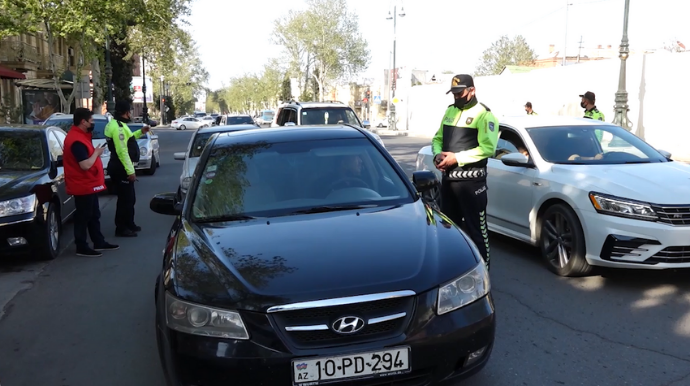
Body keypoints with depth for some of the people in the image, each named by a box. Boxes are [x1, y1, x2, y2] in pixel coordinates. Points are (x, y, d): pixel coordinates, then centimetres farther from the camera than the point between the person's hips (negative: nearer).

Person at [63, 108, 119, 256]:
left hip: (89, 185, 11)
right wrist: (97, 152, -15)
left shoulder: (80, 135, 12)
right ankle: (82, 247, 8)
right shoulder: (77, 140, -23)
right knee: (83, 217, -1)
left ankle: (99, 242, 27)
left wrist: (95, 152, 5)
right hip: (83, 186, -11)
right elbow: (85, 165, -28)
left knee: (93, 215, 18)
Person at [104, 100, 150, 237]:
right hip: (121, 168, -11)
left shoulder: (117, 124, 13)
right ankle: (121, 229, 3)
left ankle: (129, 224, 30)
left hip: (120, 167, 11)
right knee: (125, 199, -4)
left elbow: (126, 140, 27)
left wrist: (140, 132, 20)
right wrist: (130, 171, -24)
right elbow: (122, 151, -25)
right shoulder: (118, 127, -20)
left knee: (129, 198, 19)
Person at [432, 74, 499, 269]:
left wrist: (457, 158, -20)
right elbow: (438, 138, 18)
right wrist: (438, 154, -4)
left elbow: (488, 148, -18)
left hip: (471, 181, -8)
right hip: (448, 178, 8)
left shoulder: (483, 114, -9)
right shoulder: (450, 111, 14)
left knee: (475, 228, -3)